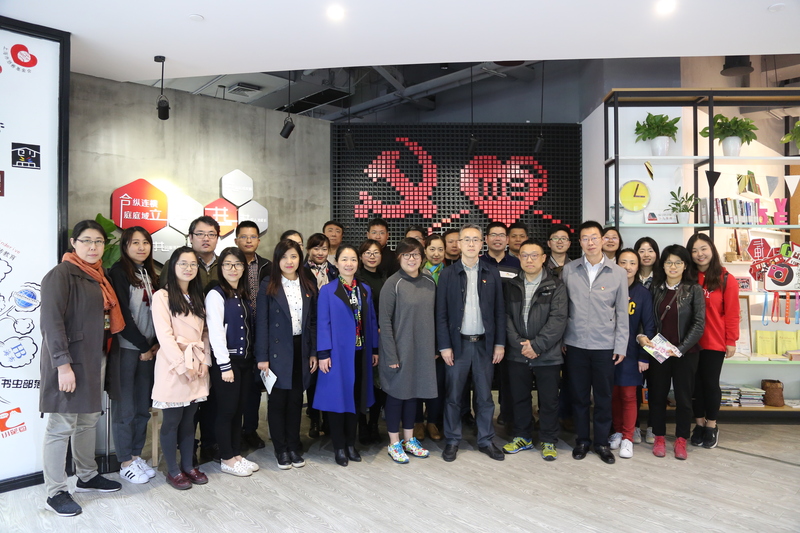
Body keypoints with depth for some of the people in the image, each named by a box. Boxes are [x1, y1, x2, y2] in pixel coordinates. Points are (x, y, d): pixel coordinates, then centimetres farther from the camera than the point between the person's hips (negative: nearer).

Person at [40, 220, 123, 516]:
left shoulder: (97, 276, 13)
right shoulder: (61, 274, -11)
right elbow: (51, 322, -18)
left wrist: (101, 356, 11)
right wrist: (63, 365, -22)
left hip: (93, 358, 8)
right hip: (68, 360, -8)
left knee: (88, 419, 16)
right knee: (61, 426, 0)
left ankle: (87, 477, 30)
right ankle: (55, 492, 11)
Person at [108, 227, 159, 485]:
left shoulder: (150, 274, 13)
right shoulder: (118, 272, -7)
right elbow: (122, 314, -13)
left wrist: (156, 344, -1)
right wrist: (143, 347, -10)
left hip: (148, 349, 6)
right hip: (125, 349, -6)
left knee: (143, 407, 11)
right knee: (125, 408, 2)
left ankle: (136, 454, 24)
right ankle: (125, 463, 13)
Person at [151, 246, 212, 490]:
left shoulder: (197, 297, 15)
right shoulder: (162, 296, -6)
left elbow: (204, 332, 12)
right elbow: (164, 335, -13)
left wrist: (204, 361, 0)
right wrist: (184, 365, -16)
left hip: (197, 367, 6)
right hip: (173, 366, -5)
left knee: (189, 419, 12)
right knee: (172, 421, 3)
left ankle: (188, 466, 22)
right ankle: (173, 470, 16)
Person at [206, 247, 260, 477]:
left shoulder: (243, 295, 12)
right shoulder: (216, 295, -9)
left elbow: (249, 327, 11)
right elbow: (215, 332, -14)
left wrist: (253, 358, 4)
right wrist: (225, 365, -16)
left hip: (245, 360, 7)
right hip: (226, 360, -6)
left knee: (239, 409, 13)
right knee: (227, 410, 3)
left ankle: (237, 454, 25)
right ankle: (227, 460, 16)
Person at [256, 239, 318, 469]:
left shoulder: (309, 287, 7)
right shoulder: (268, 286, -4)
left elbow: (313, 322, 9)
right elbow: (261, 323, -6)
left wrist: (313, 353, 4)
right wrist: (262, 356, -10)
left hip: (301, 350, 3)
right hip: (278, 351, -3)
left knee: (296, 399, 11)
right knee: (278, 400, 5)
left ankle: (294, 447, 24)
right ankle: (281, 449, 19)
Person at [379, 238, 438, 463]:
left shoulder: (429, 281, 3)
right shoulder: (393, 284, -12)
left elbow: (433, 314, 9)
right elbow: (385, 321, -13)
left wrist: (436, 346, 7)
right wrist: (391, 355, -15)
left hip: (423, 349, 5)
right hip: (399, 349, -5)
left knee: (413, 392, 15)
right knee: (397, 393, 7)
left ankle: (409, 439, 30)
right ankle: (394, 443, 21)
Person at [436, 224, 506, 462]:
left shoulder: (492, 274, 4)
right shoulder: (448, 274, -1)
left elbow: (499, 311, 5)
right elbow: (441, 313, -2)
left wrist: (500, 343, 0)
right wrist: (444, 346, -7)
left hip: (485, 343, 1)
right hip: (458, 343, -1)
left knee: (485, 396, 10)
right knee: (453, 396, 6)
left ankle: (486, 440, 24)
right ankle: (452, 441, 21)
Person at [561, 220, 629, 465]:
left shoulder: (618, 273, 0)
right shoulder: (568, 270, 1)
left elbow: (622, 313, 2)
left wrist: (621, 346, -1)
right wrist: (560, 339, 0)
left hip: (605, 346, 0)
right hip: (575, 344, 1)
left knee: (603, 397, 9)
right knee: (579, 395, 10)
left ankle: (602, 442, 25)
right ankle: (582, 440, 26)